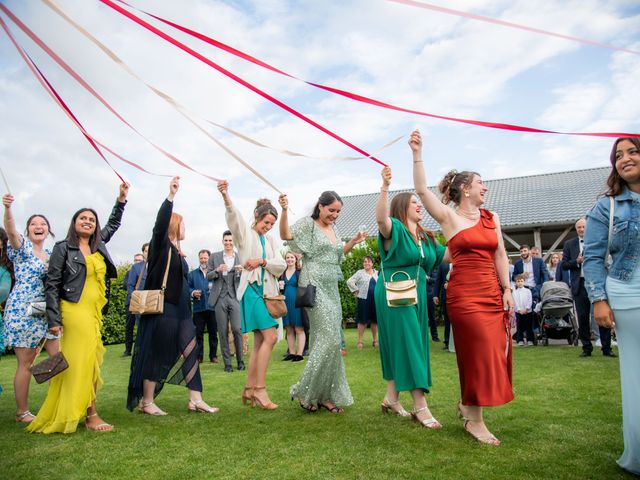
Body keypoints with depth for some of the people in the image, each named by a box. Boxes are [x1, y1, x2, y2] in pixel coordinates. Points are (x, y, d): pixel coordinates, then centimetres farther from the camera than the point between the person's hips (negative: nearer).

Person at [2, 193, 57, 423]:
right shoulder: (22, 247, -2)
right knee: (26, 364, 1)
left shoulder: (51, 255, 14)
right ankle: (22, 413, 14)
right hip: (22, 312, -6)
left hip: (47, 313, 6)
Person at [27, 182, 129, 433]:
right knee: (83, 361, -5)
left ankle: (74, 412, 18)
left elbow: (113, 224, 31)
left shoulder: (99, 246, 14)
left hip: (95, 312, 6)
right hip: (75, 311, -6)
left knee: (88, 362, 7)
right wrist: (54, 319, -10)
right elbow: (51, 284, -4)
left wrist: (121, 198, 24)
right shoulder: (63, 248, -1)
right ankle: (91, 416, 3)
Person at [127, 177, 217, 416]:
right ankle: (146, 402, 14)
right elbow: (160, 223, -26)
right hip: (162, 309, -8)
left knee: (190, 351, 6)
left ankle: (195, 400, 11)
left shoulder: (178, 252, 16)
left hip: (180, 310, 9)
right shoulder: (161, 245, -7)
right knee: (157, 355, 0)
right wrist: (171, 195, -34)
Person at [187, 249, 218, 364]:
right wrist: (192, 293, -10)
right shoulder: (192, 274, 14)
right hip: (198, 308, 1)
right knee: (198, 333, 2)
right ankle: (199, 356, 11)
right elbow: (187, 287, 9)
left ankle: (213, 355, 15)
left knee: (213, 333, 5)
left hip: (212, 307, -1)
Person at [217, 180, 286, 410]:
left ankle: (249, 389, 16)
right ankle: (260, 389, -6)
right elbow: (233, 217, -21)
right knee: (270, 337, -15)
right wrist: (225, 197, -40)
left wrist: (263, 261, -10)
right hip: (252, 289, -7)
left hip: (268, 291, 7)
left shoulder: (270, 240, 17)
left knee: (260, 342, 7)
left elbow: (281, 265, 8)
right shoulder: (245, 232, 1)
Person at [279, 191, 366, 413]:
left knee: (331, 340, 8)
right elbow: (286, 235, -20)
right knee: (329, 338, -13)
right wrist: (285, 211, -34)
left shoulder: (333, 229, 17)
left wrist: (354, 241, 15)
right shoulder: (308, 224, -4)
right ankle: (306, 392, -1)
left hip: (331, 289, 8)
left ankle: (325, 395, 18)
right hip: (315, 287, -8)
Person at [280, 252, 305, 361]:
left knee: (299, 329, -3)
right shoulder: (282, 273, 13)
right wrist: (280, 287, 0)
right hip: (285, 303, 5)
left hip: (297, 303, -5)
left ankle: (299, 354, 0)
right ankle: (291, 353, 16)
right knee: (289, 330, 8)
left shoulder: (300, 272, -1)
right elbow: (279, 289, 20)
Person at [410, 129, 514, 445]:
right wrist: (417, 154, -20)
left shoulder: (491, 217, 12)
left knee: (496, 353, 10)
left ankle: (467, 404, 31)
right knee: (478, 354, -2)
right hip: (464, 294, -6)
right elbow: (421, 190, -14)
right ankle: (475, 421, 13)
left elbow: (500, 256, 11)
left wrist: (507, 291, 6)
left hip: (492, 293, 6)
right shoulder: (448, 217, -2)